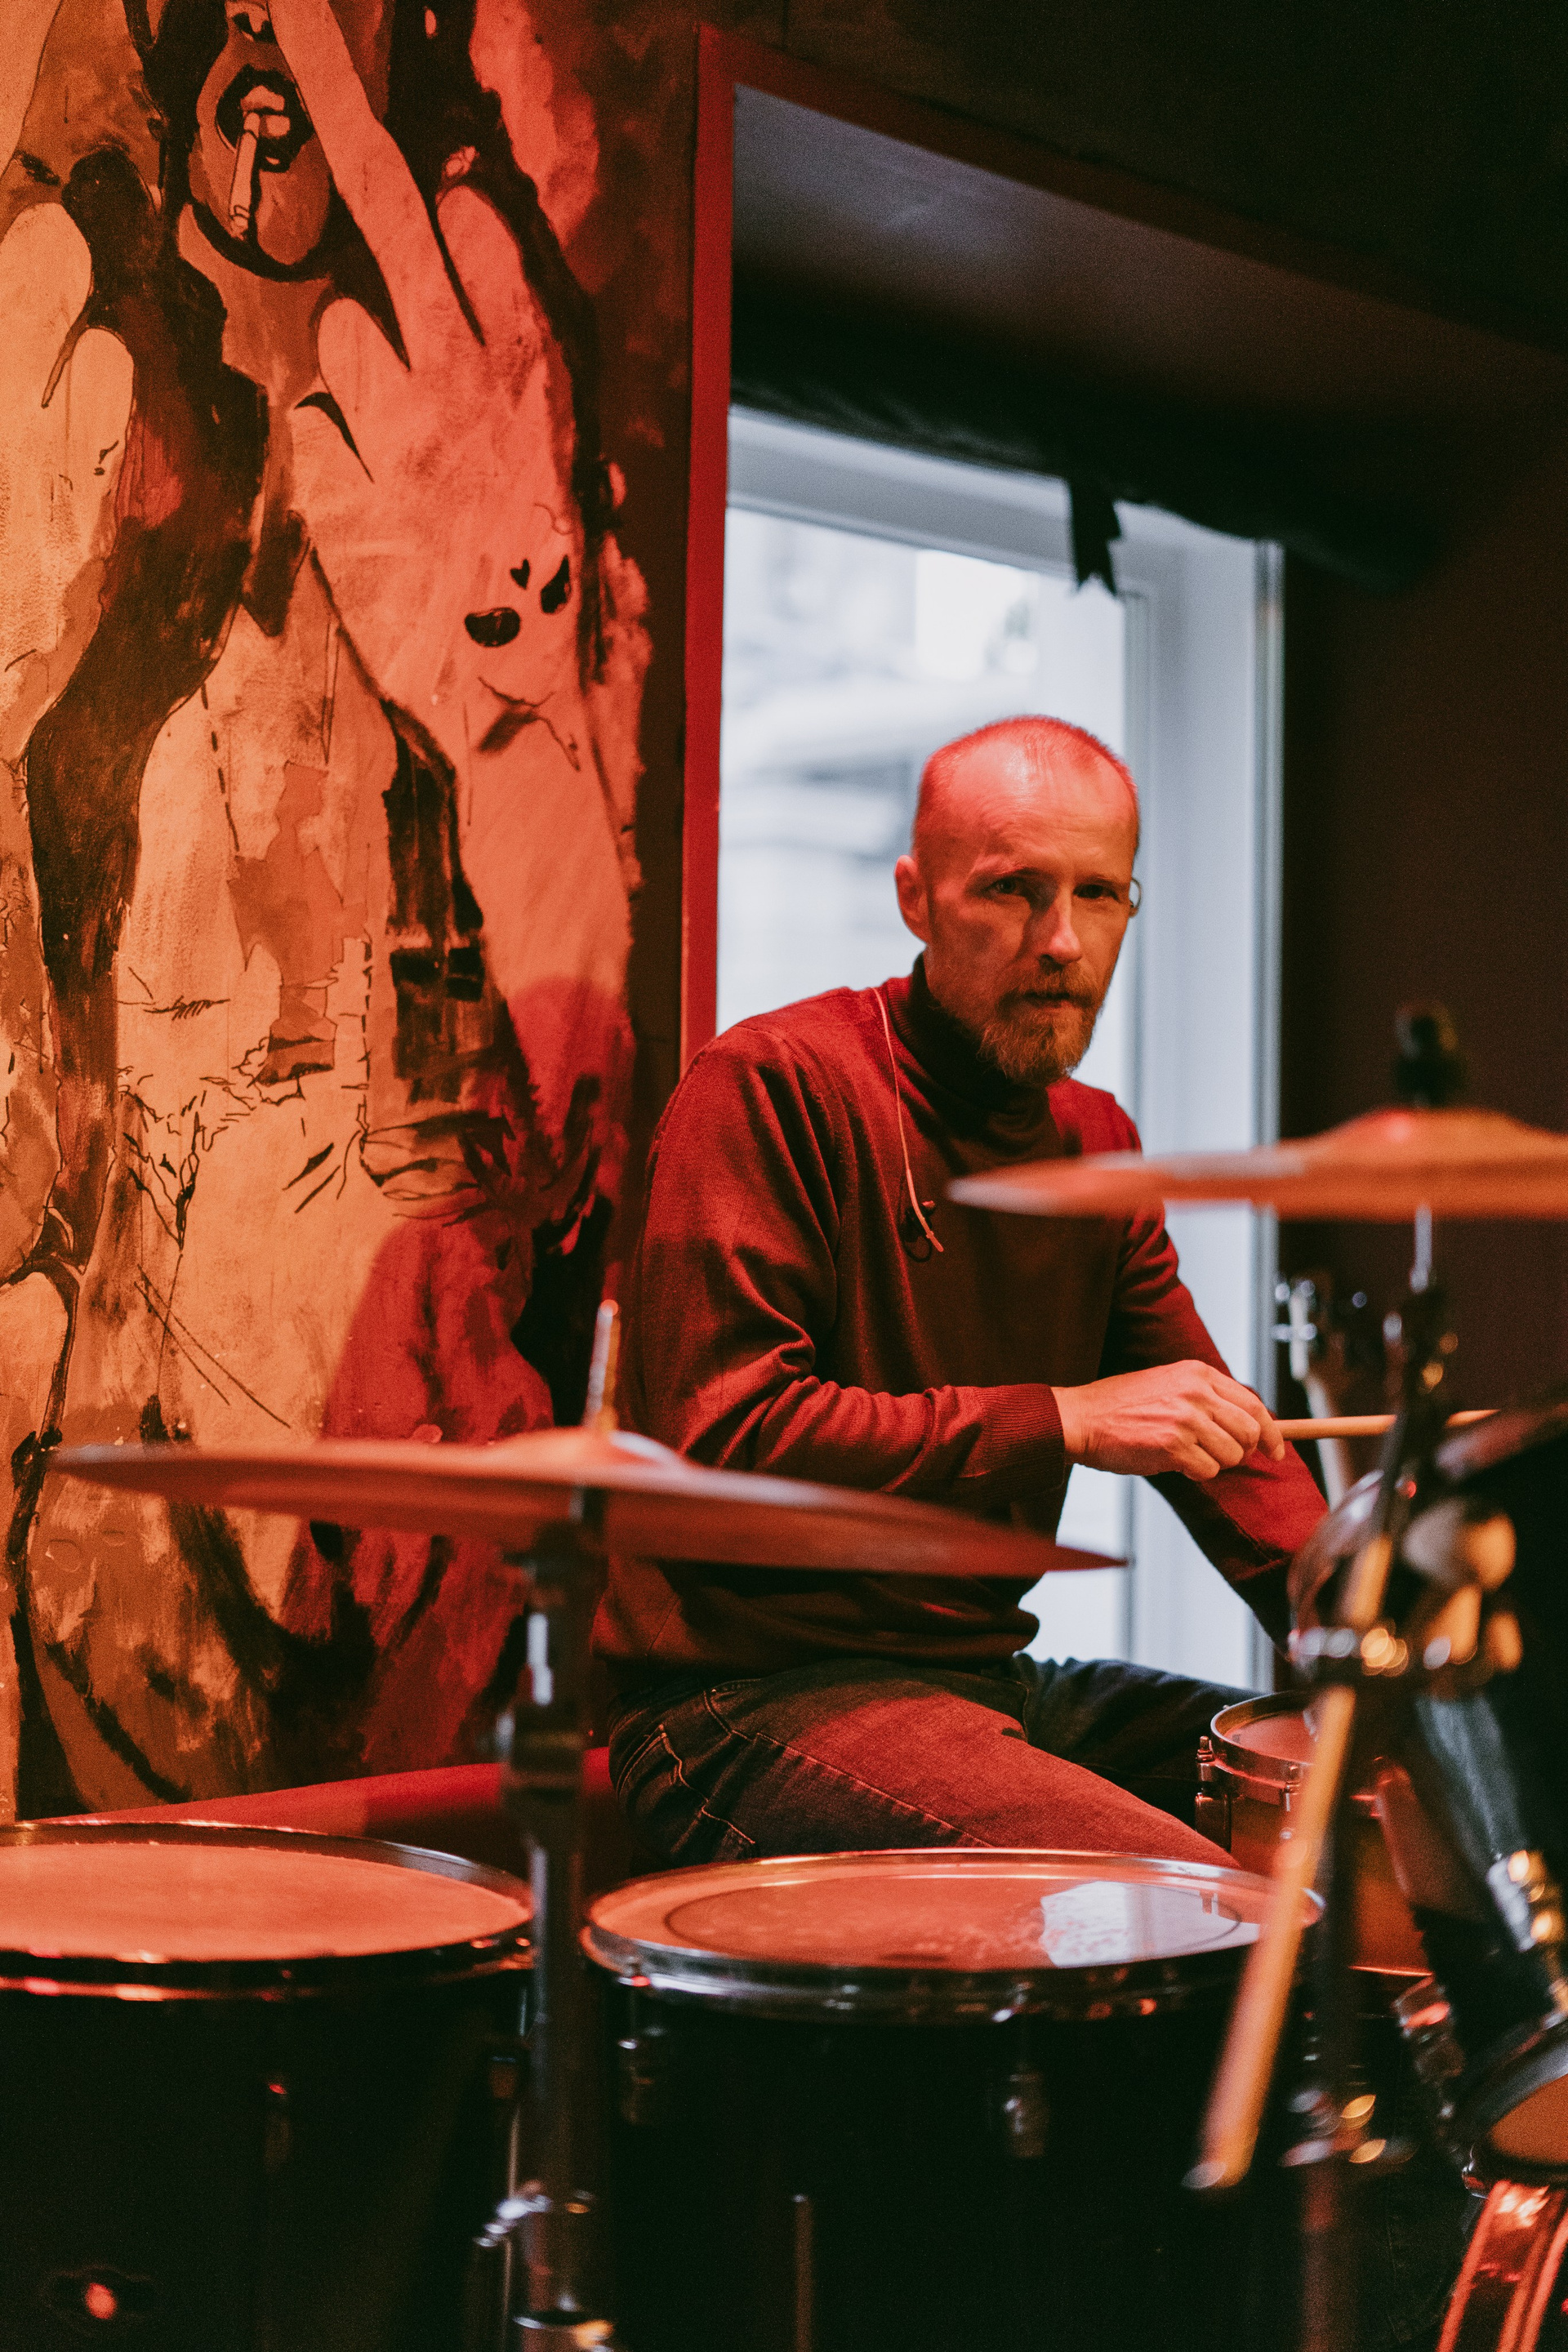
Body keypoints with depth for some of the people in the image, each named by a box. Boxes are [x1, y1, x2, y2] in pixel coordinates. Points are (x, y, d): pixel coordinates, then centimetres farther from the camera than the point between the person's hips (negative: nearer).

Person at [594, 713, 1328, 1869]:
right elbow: (725, 1437, -20)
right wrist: (1063, 1421, -20)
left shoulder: (1094, 1138, 15)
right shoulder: (771, 1086, -12)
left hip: (988, 1677, 9)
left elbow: (1206, 1419, 17)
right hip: (752, 1707, -8)